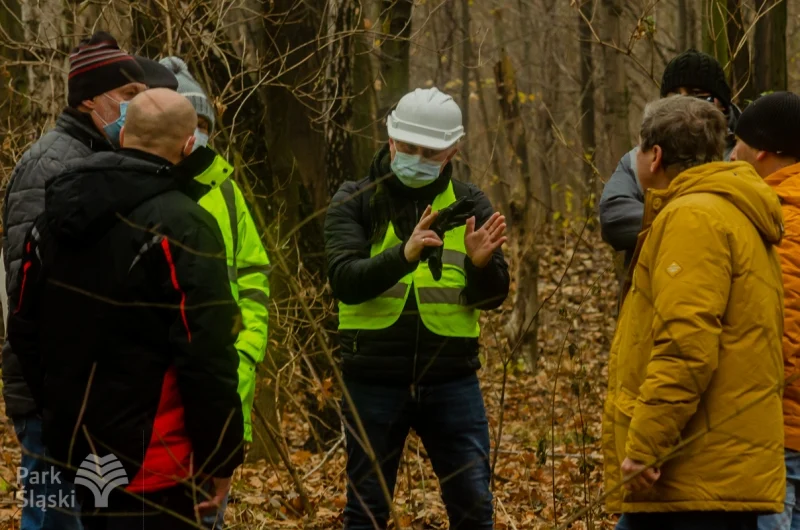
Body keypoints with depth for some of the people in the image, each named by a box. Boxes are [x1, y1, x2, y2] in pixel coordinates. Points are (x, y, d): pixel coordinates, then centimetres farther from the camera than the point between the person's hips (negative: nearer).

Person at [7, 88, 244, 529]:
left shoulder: (57, 210, 8)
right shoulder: (181, 227, -17)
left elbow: (25, 329, 15)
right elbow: (207, 356, -19)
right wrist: (221, 457, -10)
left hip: (73, 441, 8)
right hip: (150, 458, -8)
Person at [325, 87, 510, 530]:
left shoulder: (469, 206, 5)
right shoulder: (355, 202, 0)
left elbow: (492, 297, 1)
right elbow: (344, 281, -15)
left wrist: (481, 263, -22)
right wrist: (404, 254, -32)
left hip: (451, 381, 1)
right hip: (374, 381, -1)